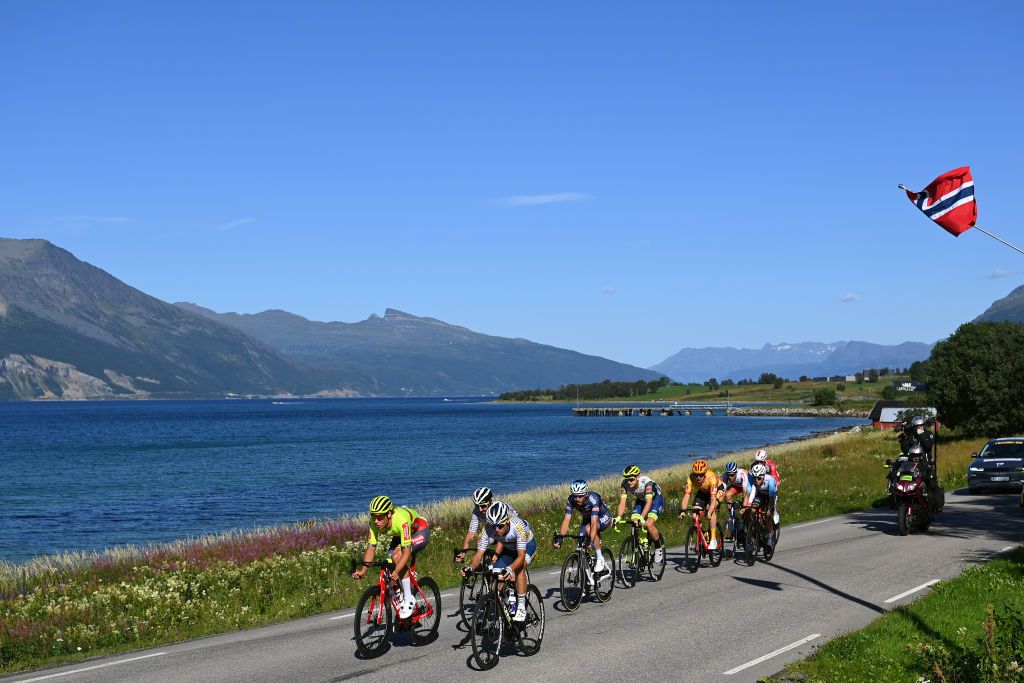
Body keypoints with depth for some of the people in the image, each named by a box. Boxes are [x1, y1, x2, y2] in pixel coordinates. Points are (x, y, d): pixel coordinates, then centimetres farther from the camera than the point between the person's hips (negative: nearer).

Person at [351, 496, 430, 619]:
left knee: (397, 556, -28)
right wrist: (363, 569, -33)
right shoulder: (374, 522, -23)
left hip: (420, 532, -6)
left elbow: (407, 550, -42)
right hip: (399, 534, 7)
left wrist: (396, 572, -53)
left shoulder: (401, 520, -40)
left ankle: (409, 599, -18)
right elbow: (371, 547, -19)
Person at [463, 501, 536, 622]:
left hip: (527, 545, -4)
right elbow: (479, 554, -30)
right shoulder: (488, 530, -31)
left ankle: (521, 608, -23)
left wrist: (511, 569, -64)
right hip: (508, 548, 4)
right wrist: (470, 568, -50)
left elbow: (521, 556, -47)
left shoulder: (518, 526, -41)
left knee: (519, 568, -32)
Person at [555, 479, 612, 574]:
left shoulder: (593, 498, -38)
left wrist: (591, 541, -55)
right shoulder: (571, 500, -25)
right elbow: (566, 519, -29)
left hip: (603, 517, -5)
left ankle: (600, 559, -19)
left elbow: (594, 522, -46)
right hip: (587, 518, 5)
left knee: (589, 529, -34)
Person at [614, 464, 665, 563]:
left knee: (649, 524, -25)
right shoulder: (624, 484, -24)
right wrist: (618, 517, -45)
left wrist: (642, 517, -57)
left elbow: (649, 502, -44)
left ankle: (659, 548, -1)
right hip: (640, 500, 5)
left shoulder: (646, 482, -37)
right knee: (633, 523, -16)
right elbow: (622, 502, -29)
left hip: (656, 499, -5)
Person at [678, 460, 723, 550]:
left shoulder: (711, 477, -40)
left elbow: (713, 499, -44)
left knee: (712, 509, -29)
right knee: (695, 515, -14)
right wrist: (682, 511, -49)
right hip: (702, 491, 4)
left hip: (717, 488, -4)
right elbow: (686, 495, -35)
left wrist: (709, 512, -59)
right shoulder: (690, 478, -31)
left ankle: (713, 540, -23)